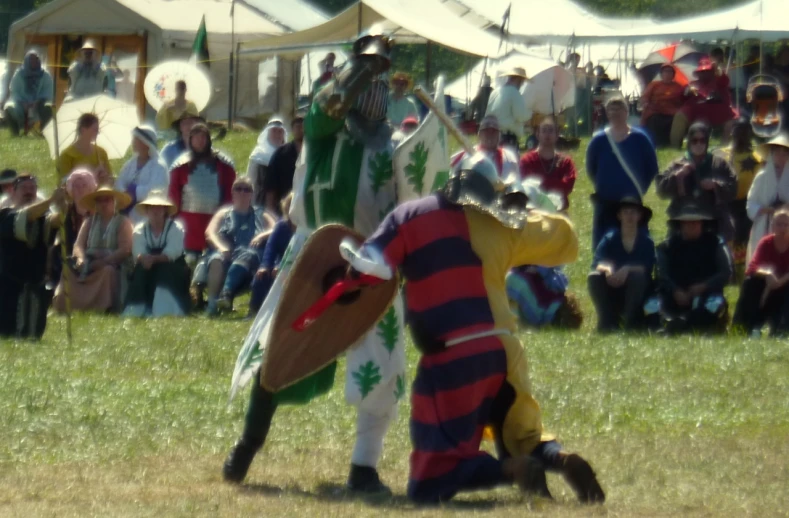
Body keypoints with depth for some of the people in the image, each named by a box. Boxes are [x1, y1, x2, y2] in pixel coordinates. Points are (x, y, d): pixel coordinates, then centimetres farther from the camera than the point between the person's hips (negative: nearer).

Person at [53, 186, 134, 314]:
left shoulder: (123, 222, 7)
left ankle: (107, 307, -40)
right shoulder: (90, 222, 21)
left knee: (108, 271, -39)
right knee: (68, 269, -25)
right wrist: (81, 258, -16)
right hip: (89, 264, 4)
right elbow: (79, 245, 9)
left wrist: (103, 261, -20)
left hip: (113, 264, -4)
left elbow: (125, 249, -7)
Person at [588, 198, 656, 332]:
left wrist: (627, 270, -35)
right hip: (612, 291, 1)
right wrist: (607, 269, -36)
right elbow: (596, 263, -13)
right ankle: (607, 322, -22)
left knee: (637, 275, -33)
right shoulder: (610, 239, 1)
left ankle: (631, 323, -24)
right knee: (594, 277, -26)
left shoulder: (646, 241, -2)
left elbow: (647, 267, -17)